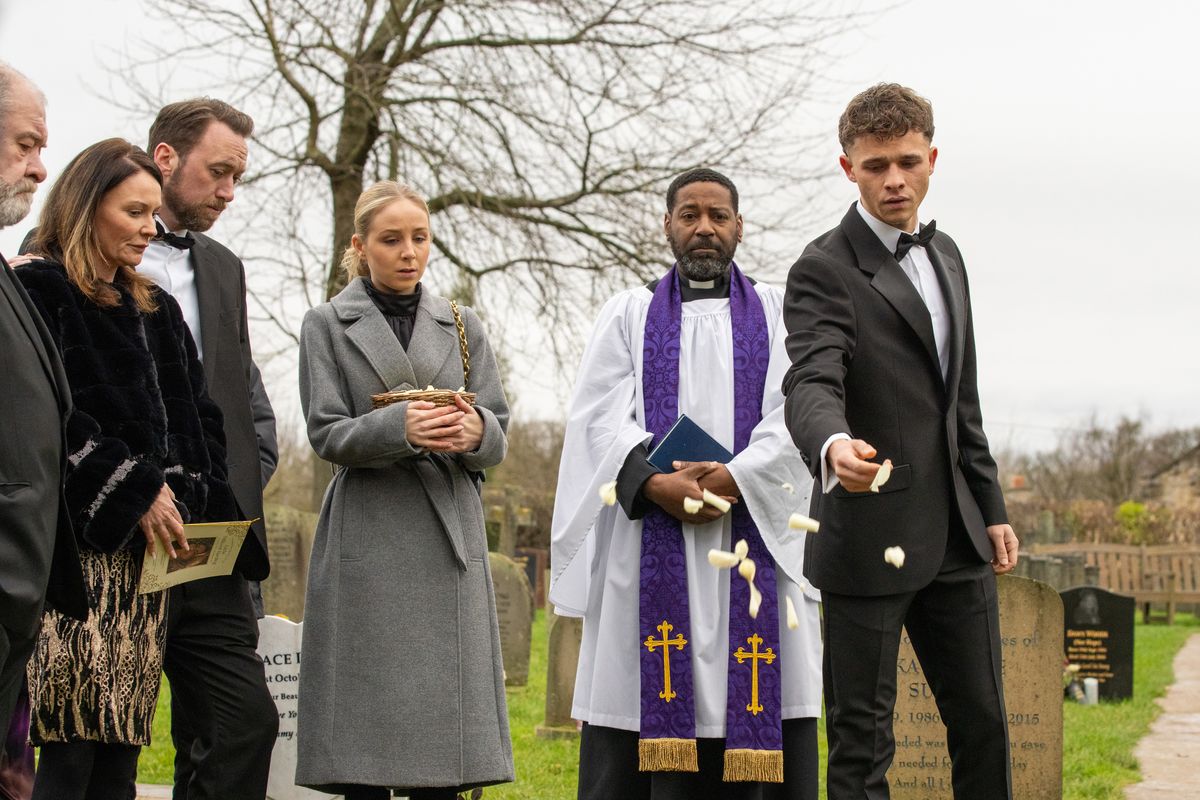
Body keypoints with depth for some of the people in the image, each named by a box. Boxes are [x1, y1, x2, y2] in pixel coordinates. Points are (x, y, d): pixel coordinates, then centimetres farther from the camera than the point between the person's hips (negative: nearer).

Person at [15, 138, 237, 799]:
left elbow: (197, 420, 20)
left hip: (150, 548, 7)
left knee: (123, 745, 3)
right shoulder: (40, 288, 0)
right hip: (79, 544, -7)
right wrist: (136, 491, -11)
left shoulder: (154, 309, 23)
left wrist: (186, 497, 2)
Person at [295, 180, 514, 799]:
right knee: (367, 720, -5)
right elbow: (327, 434, -3)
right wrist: (400, 428, -21)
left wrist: (474, 429, -15)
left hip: (450, 536, 2)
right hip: (367, 538, -2)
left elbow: (498, 436, 9)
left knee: (444, 714, -3)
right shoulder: (327, 325, 7)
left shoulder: (462, 327, 15)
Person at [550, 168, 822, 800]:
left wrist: (736, 479, -16)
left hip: (755, 530, 0)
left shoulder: (776, 313, 14)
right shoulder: (629, 313, 15)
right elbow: (600, 417, 2)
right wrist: (654, 485, -15)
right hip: (650, 542, 0)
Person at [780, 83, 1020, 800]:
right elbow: (811, 384, -26)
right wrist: (833, 445, -48)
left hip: (956, 536, 7)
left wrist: (991, 508, 17)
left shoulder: (945, 255, 15)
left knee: (983, 725, 12)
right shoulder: (825, 270, -9)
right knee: (863, 740, -1)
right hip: (872, 539, -7)